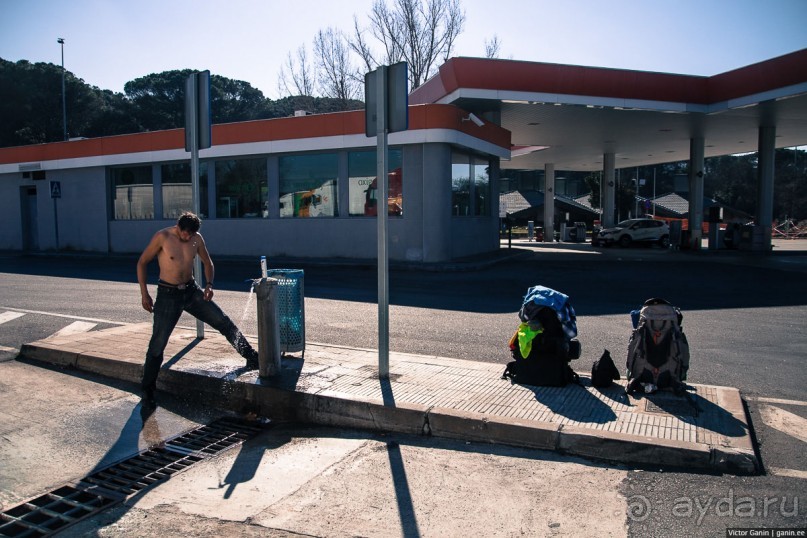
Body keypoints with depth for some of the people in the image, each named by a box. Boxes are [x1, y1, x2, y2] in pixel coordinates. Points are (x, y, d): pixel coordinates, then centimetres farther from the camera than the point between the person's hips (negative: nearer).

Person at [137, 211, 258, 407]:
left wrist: (209, 284, -3)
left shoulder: (197, 238, -2)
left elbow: (207, 262, 14)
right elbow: (142, 263, -5)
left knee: (224, 322, -1)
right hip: (168, 294, -4)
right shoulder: (162, 237, -13)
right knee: (158, 343, -3)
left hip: (191, 290, 4)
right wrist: (144, 294, -10)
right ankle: (147, 389, 13)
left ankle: (252, 358, 10)